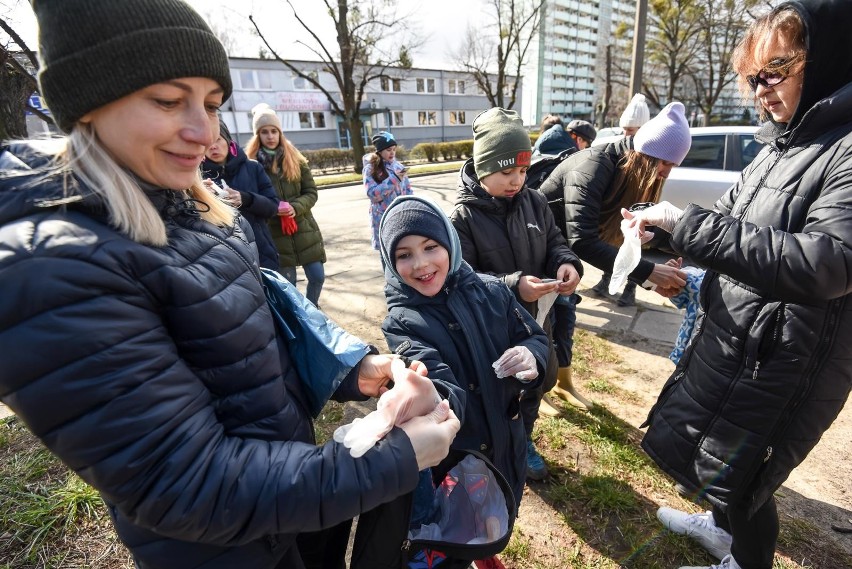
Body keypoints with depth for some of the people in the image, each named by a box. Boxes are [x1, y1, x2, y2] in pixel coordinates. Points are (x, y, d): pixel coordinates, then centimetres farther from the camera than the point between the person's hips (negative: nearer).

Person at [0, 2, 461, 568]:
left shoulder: (194, 209, -3)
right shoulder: (51, 269, -29)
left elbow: (257, 331, 3)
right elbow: (189, 488, -28)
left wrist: (351, 372, -11)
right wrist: (397, 458, -27)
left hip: (291, 467, 7)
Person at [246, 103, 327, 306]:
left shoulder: (296, 160, 5)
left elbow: (311, 193, 3)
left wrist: (295, 207, -15)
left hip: (304, 230, 3)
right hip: (274, 235, -3)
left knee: (317, 277, 7)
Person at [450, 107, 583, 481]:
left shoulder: (534, 202, -4)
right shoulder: (463, 216, -19)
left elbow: (554, 242, 5)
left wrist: (567, 263, -18)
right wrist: (512, 286, -35)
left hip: (535, 318, 6)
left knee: (539, 380, 25)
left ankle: (522, 440, 53)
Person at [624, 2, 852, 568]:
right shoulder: (782, 144, 7)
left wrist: (688, 223, -30)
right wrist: (667, 230, -6)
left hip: (783, 362, -8)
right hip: (726, 338, 9)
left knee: (738, 475, 12)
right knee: (693, 440, 26)